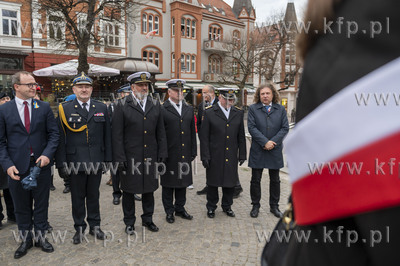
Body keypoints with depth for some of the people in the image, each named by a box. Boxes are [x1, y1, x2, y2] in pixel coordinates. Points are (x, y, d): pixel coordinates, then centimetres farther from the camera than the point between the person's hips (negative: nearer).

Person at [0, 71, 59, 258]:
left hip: (41, 164, 1)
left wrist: (47, 154, -13)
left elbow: (53, 134, 2)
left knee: (41, 204, 12)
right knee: (21, 206, 13)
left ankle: (41, 236, 29)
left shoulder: (44, 107, 2)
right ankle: (25, 239, 31)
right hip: (17, 166, 0)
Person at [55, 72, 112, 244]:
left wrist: (108, 158, 1)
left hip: (96, 161, 2)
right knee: (77, 197, 11)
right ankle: (79, 228, 28)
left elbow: (107, 135, 6)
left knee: (94, 195, 15)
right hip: (75, 162, -1)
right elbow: (61, 137, -3)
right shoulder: (65, 109, -1)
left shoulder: (101, 108, 6)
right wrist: (62, 162, -7)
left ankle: (94, 225, 30)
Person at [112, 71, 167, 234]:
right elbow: (117, 135, -6)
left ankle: (148, 219, 32)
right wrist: (120, 158, -10)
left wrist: (162, 153, 5)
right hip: (130, 157, -3)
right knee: (128, 190, 9)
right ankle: (129, 222, 27)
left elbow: (160, 132, 10)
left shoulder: (155, 105, 7)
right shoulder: (122, 106, -4)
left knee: (149, 189, 14)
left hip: (150, 156, 3)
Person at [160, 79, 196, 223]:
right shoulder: (162, 110, -6)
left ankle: (180, 208, 30)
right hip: (169, 155, -4)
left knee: (183, 182, 14)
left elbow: (192, 132, 13)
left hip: (184, 155, 5)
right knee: (168, 184, 8)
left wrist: (193, 151, 10)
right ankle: (169, 211, 23)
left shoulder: (189, 109, 11)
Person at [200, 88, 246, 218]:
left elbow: (241, 136, 10)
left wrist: (242, 154, 7)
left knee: (230, 182, 12)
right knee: (212, 183, 9)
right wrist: (205, 156, -9)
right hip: (214, 157, -3)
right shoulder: (209, 112, -4)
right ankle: (211, 207, 28)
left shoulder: (238, 113, 6)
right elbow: (204, 137, -5)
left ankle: (227, 206, 32)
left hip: (231, 157, 3)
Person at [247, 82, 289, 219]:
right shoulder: (253, 109, 0)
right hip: (257, 151, -1)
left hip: (275, 151, 2)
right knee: (255, 180, 7)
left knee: (275, 180, 12)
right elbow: (251, 127, -8)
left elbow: (285, 128, 0)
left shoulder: (281, 109, 6)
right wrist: (265, 142, -16)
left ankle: (274, 206, 27)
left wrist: (273, 142, -13)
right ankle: (255, 206, 22)